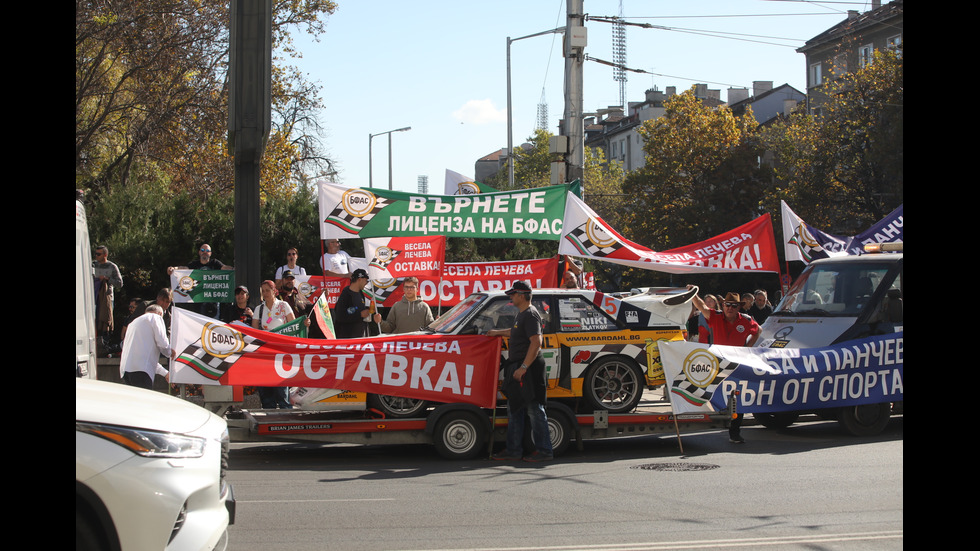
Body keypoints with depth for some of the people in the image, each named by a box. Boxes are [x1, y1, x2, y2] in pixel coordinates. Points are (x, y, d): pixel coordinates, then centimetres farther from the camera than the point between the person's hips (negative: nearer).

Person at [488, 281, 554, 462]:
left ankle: (544, 451, 1)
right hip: (519, 368, 11)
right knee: (514, 410, 13)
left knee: (535, 410, -5)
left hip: (529, 369, -11)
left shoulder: (531, 315, -16)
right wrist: (499, 332, 43)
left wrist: (523, 367, -27)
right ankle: (513, 450, 19)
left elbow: (536, 342, -25)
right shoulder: (522, 314, 16)